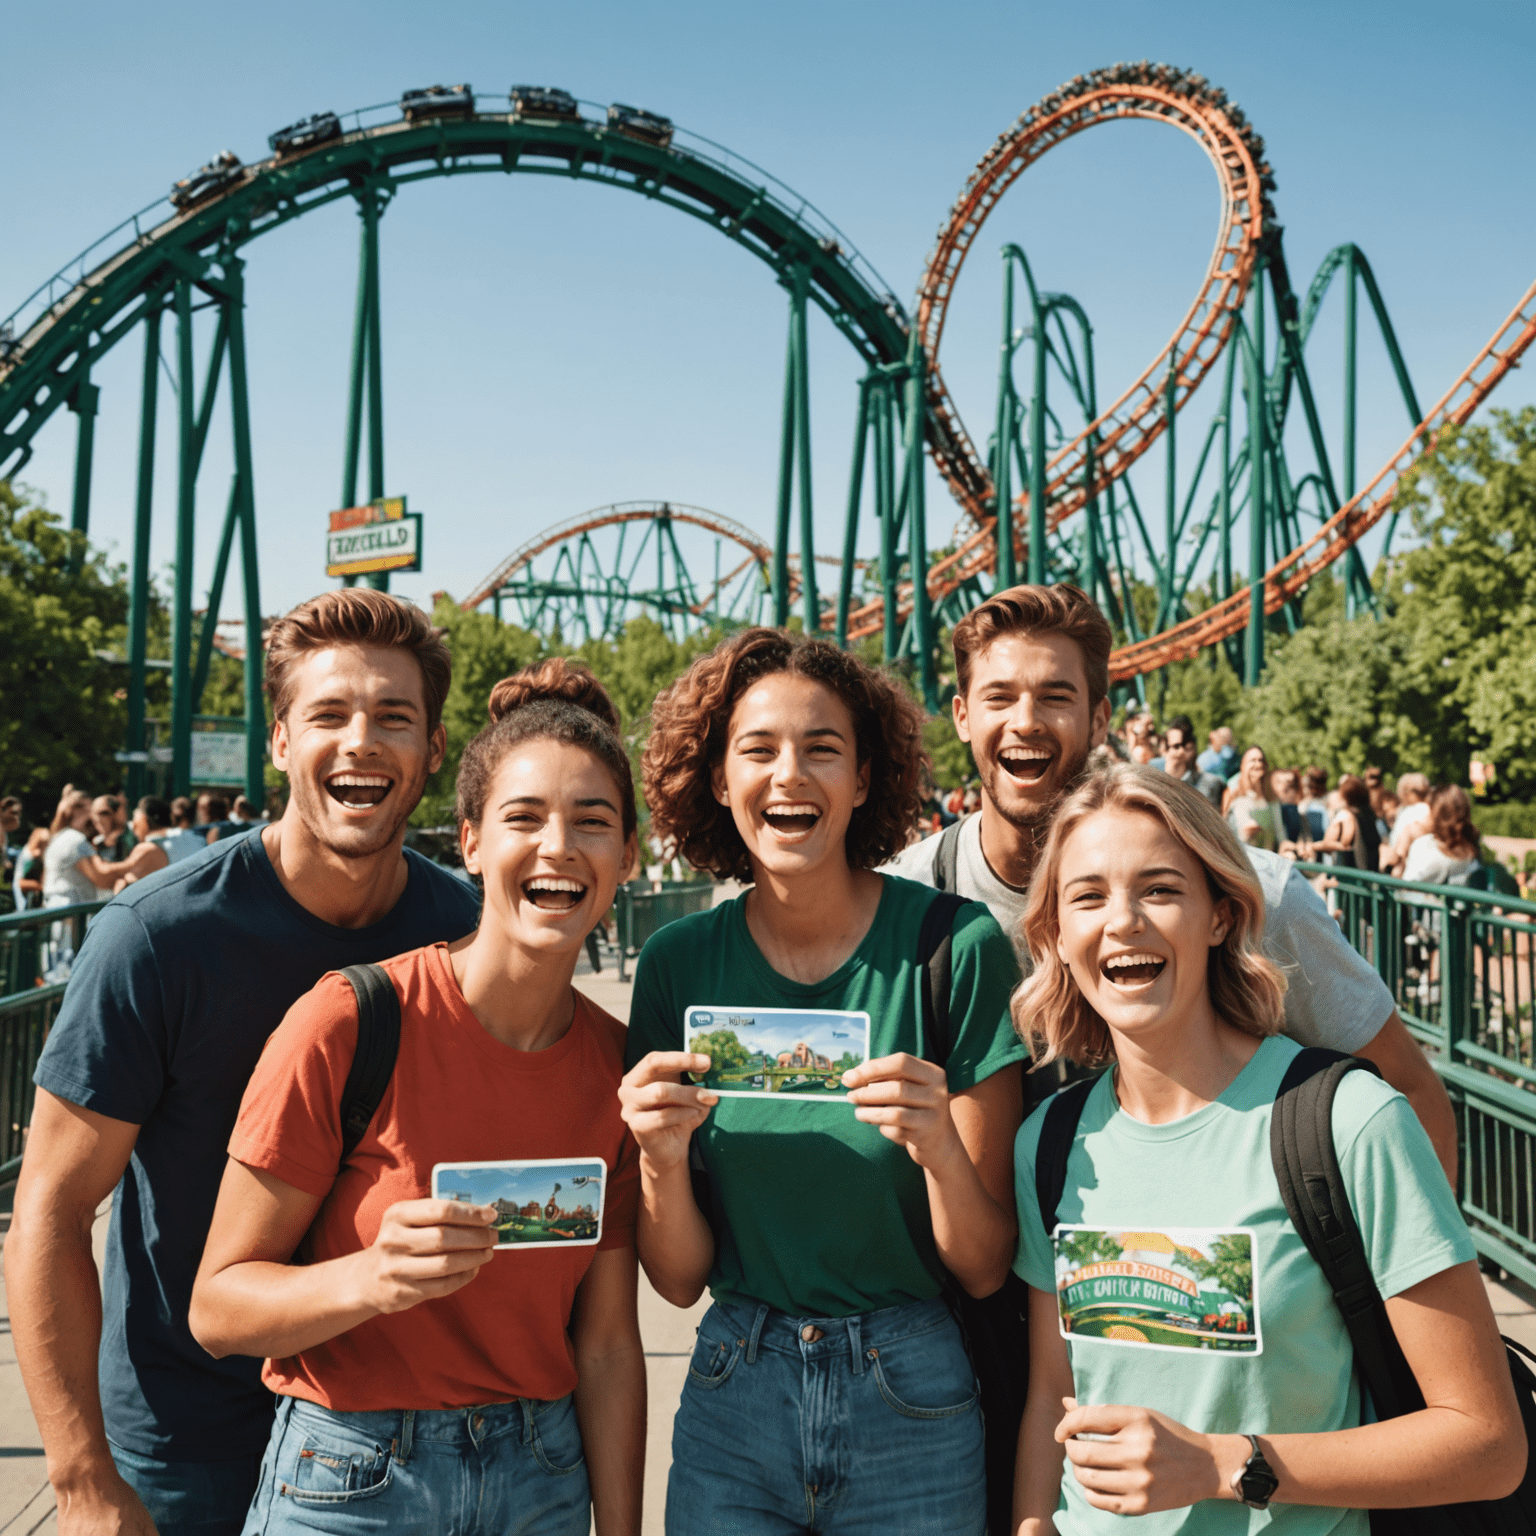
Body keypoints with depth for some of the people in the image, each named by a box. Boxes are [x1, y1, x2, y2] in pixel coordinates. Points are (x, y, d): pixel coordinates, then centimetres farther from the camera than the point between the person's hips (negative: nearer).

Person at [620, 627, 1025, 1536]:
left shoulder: (955, 945, -14)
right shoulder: (679, 964, -6)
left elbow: (985, 1271, -9)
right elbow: (679, 1279, -2)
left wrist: (940, 1150, -28)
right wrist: (660, 1159, -20)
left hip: (912, 1403, -1)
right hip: (733, 1401, 2)